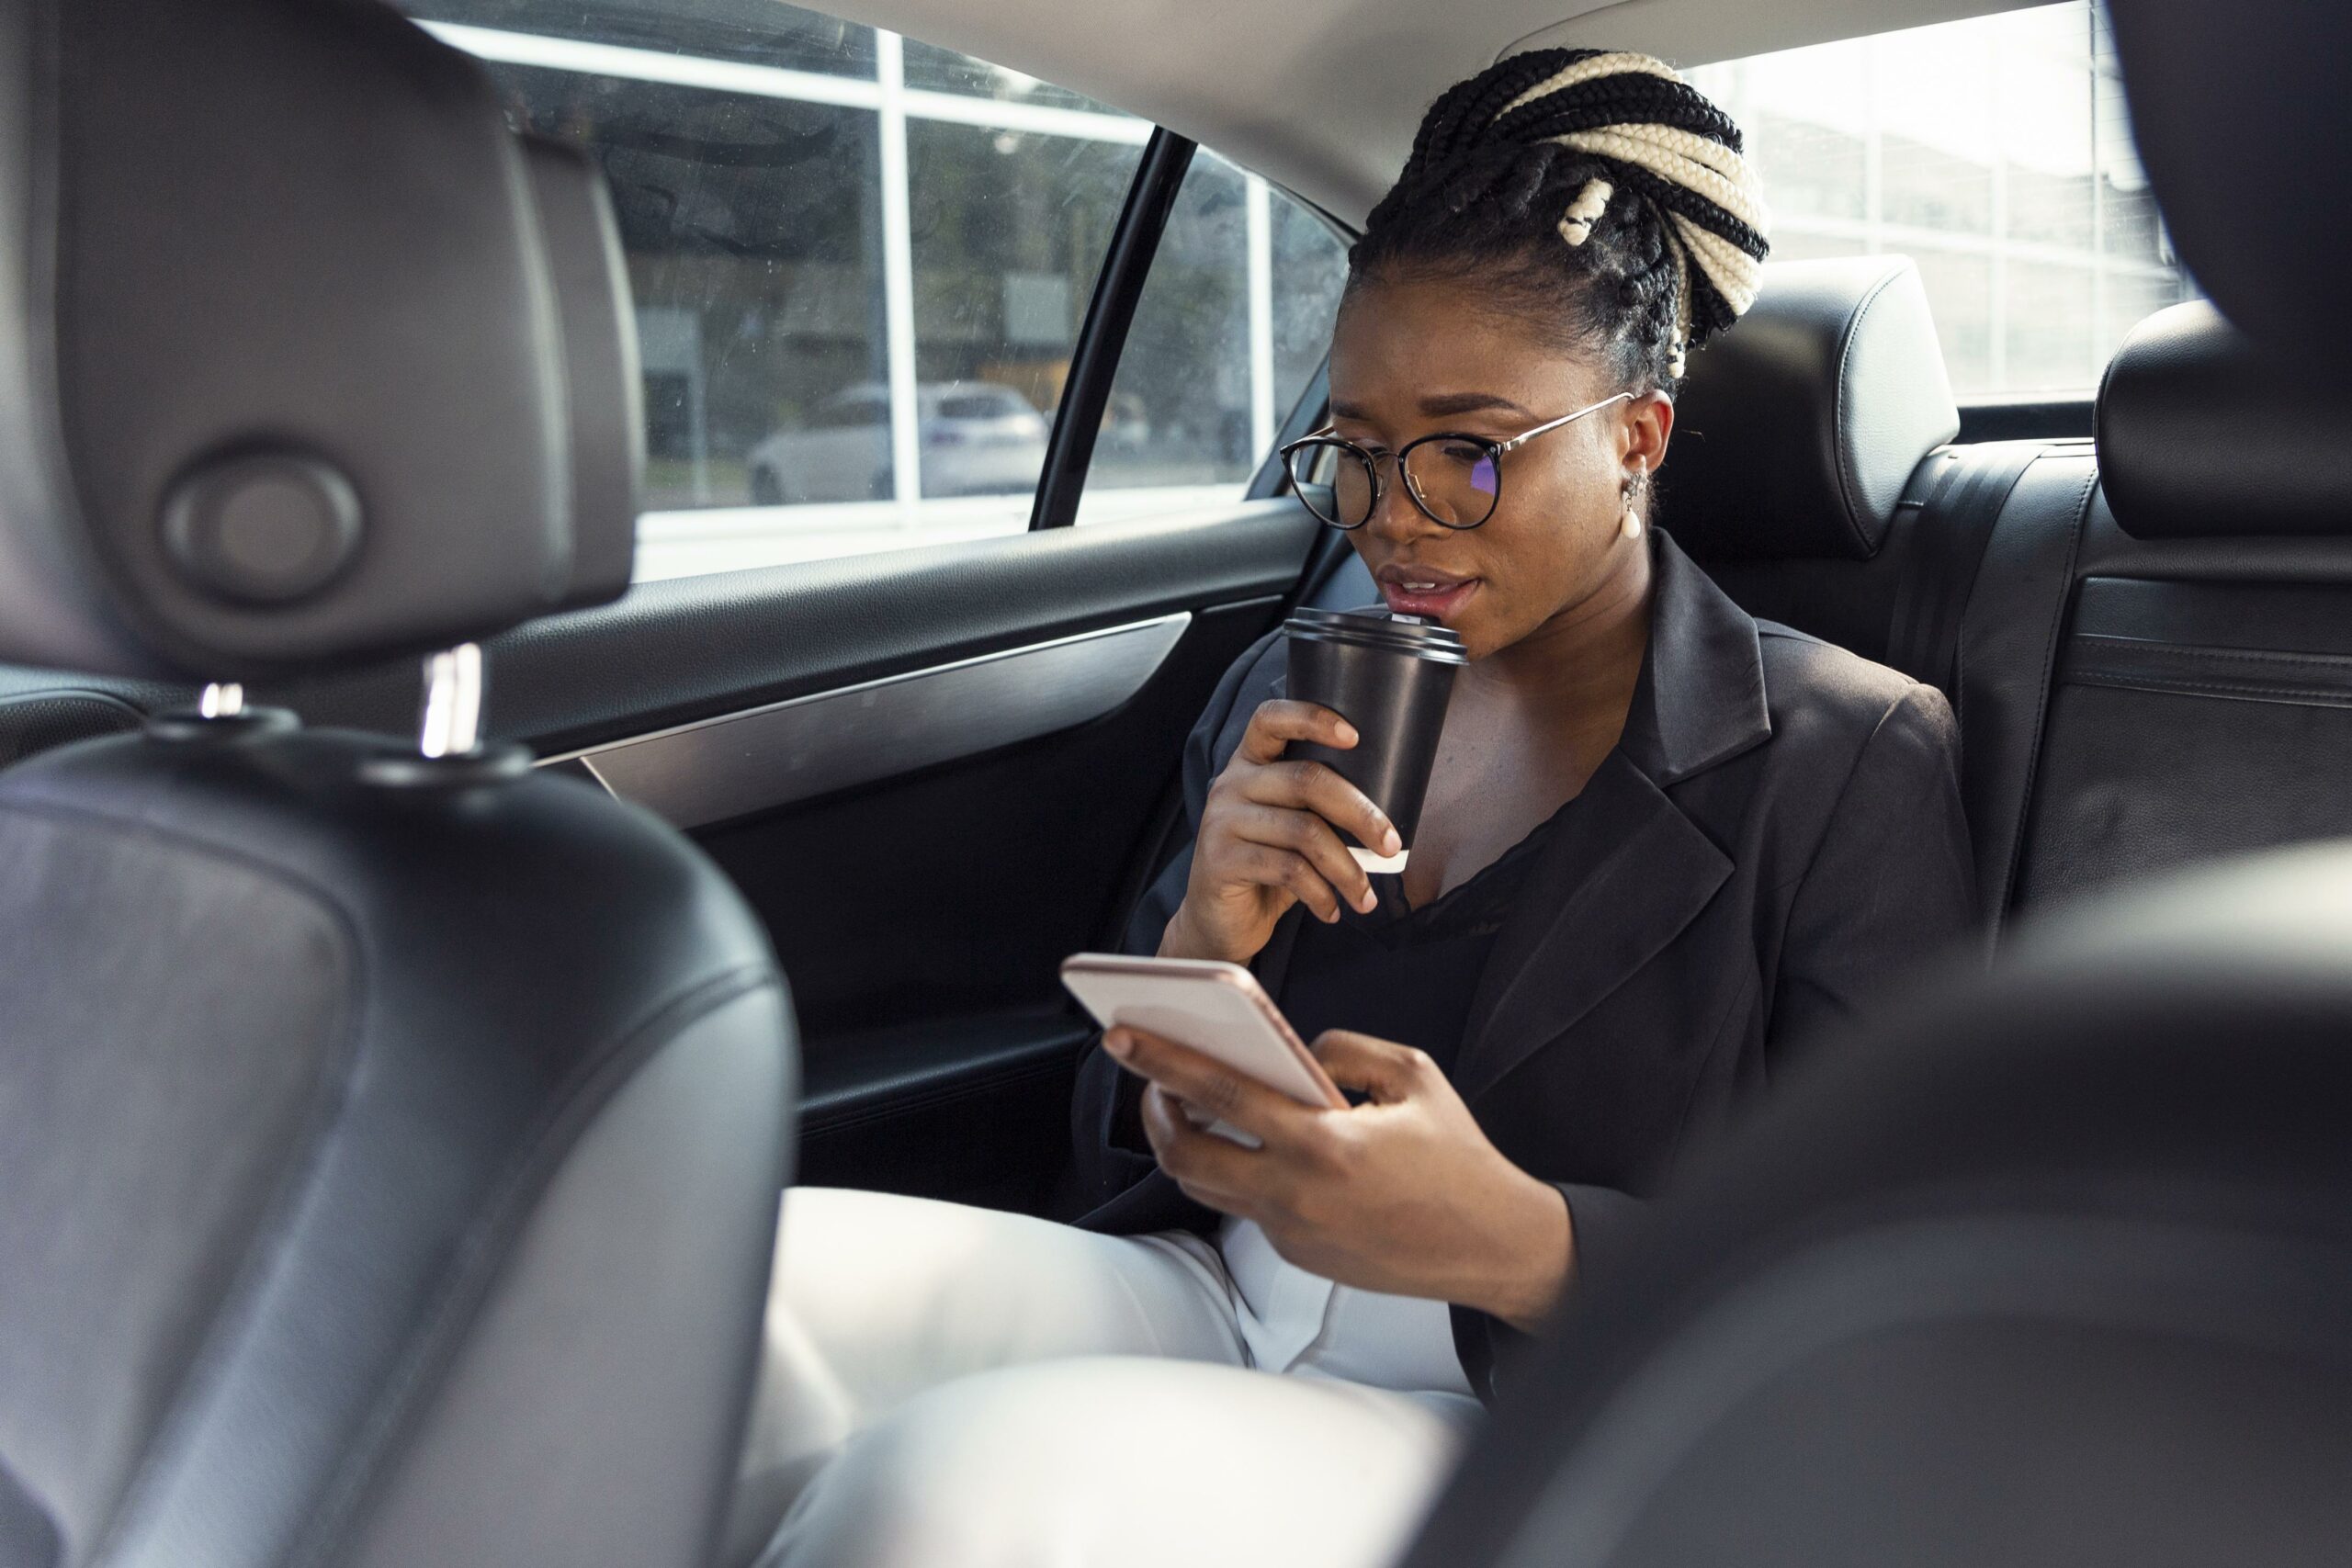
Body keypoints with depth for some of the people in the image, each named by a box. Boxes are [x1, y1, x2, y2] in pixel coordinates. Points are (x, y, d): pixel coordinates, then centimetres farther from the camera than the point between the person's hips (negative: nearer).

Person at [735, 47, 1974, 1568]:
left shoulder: (1845, 762, -5)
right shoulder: (1286, 695, 9)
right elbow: (1121, 1143, 12)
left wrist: (1513, 1244, -25)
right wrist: (1194, 955, -10)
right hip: (1206, 1310, 5)